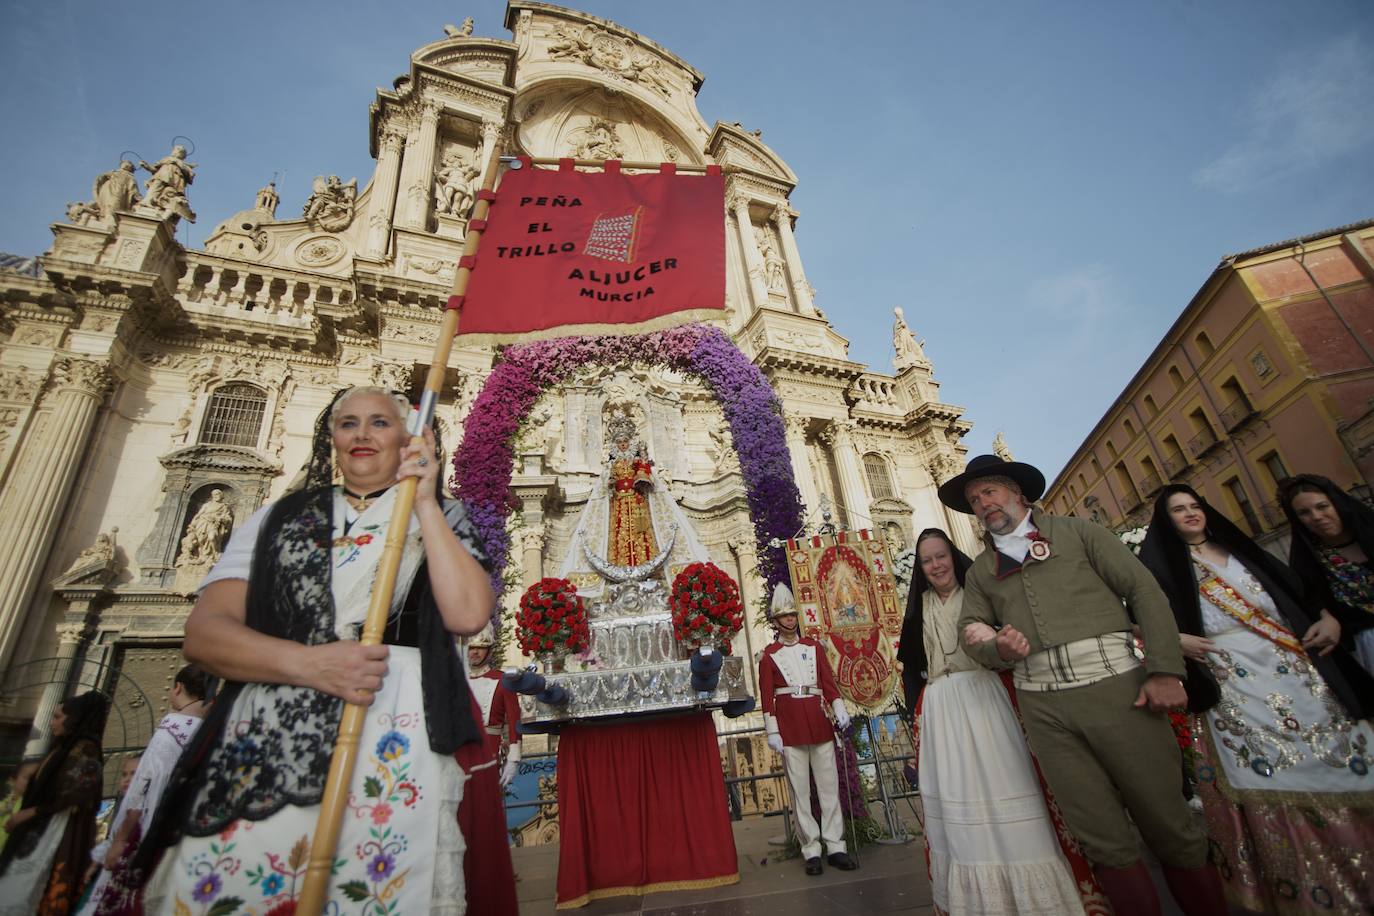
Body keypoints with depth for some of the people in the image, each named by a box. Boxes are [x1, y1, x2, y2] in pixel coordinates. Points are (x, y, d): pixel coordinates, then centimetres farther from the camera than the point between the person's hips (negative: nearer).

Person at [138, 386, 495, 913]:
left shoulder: (440, 520, 10)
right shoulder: (280, 517, 16)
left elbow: (468, 614, -7)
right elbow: (203, 632, 6)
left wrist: (425, 503, -6)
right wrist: (307, 662, -12)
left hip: (394, 746, -2)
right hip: (262, 745, 2)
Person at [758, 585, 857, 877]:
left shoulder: (814, 646, 10)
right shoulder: (769, 655, 2)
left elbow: (829, 682, 9)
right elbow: (767, 696, 0)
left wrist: (839, 711, -4)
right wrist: (773, 732, -5)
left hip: (818, 721, 3)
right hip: (790, 726, -2)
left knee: (829, 785, 5)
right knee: (800, 790, 3)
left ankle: (835, 847, 15)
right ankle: (811, 850, 13)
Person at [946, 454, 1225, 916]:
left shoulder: (1076, 532, 8)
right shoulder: (980, 570, 16)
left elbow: (1145, 591, 2)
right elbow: (970, 629, 12)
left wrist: (1165, 670, -8)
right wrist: (997, 649, -11)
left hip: (1112, 683, -2)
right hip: (1042, 705, 2)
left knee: (1169, 827, 6)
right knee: (1104, 841, 6)